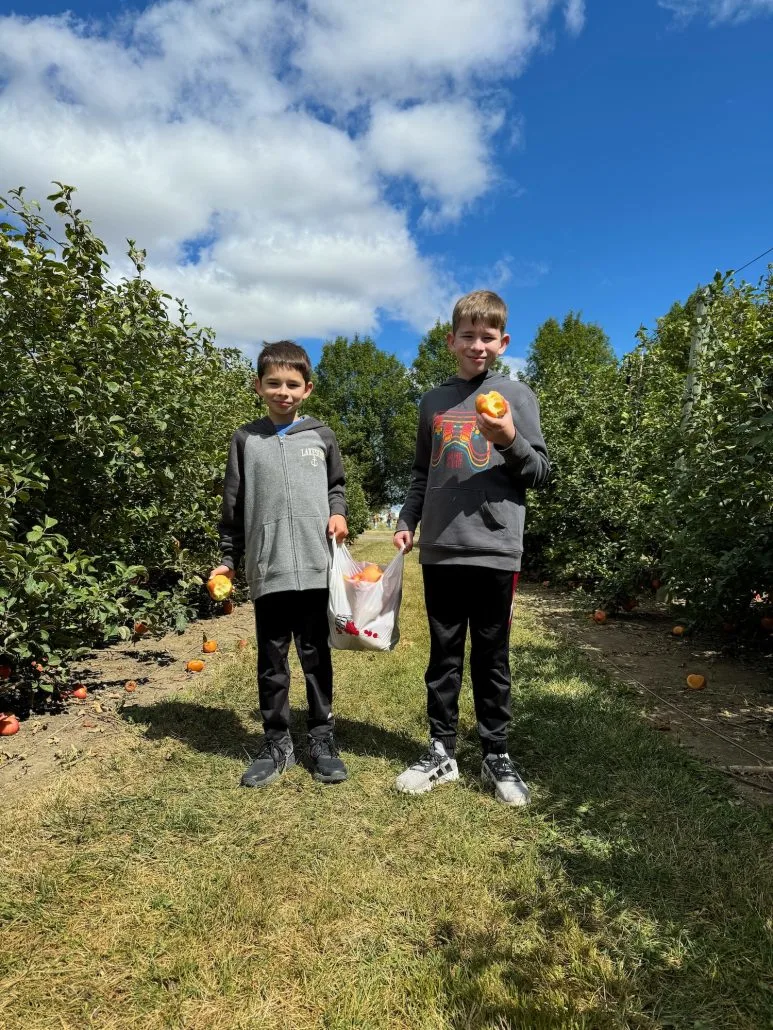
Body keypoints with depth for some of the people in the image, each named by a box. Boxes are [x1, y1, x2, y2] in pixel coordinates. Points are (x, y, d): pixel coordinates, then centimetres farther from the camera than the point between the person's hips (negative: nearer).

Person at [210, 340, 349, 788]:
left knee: (316, 656, 9)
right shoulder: (246, 439, 6)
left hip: (315, 567, 0)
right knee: (272, 661, 10)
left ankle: (322, 738, 24)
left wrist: (337, 512, -4)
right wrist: (229, 559, 7)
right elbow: (234, 504, 8)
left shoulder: (321, 436, 6)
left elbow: (336, 484, 17)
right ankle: (277, 743, 24)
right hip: (267, 570, 0)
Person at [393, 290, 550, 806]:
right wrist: (407, 521, 6)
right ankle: (442, 752, 24)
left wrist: (510, 441, -16)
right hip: (439, 550, 3)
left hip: (494, 549, -3)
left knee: (492, 658, 7)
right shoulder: (434, 401, 12)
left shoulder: (517, 395, 3)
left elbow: (542, 472, 1)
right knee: (444, 656, 11)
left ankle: (497, 754, 23)